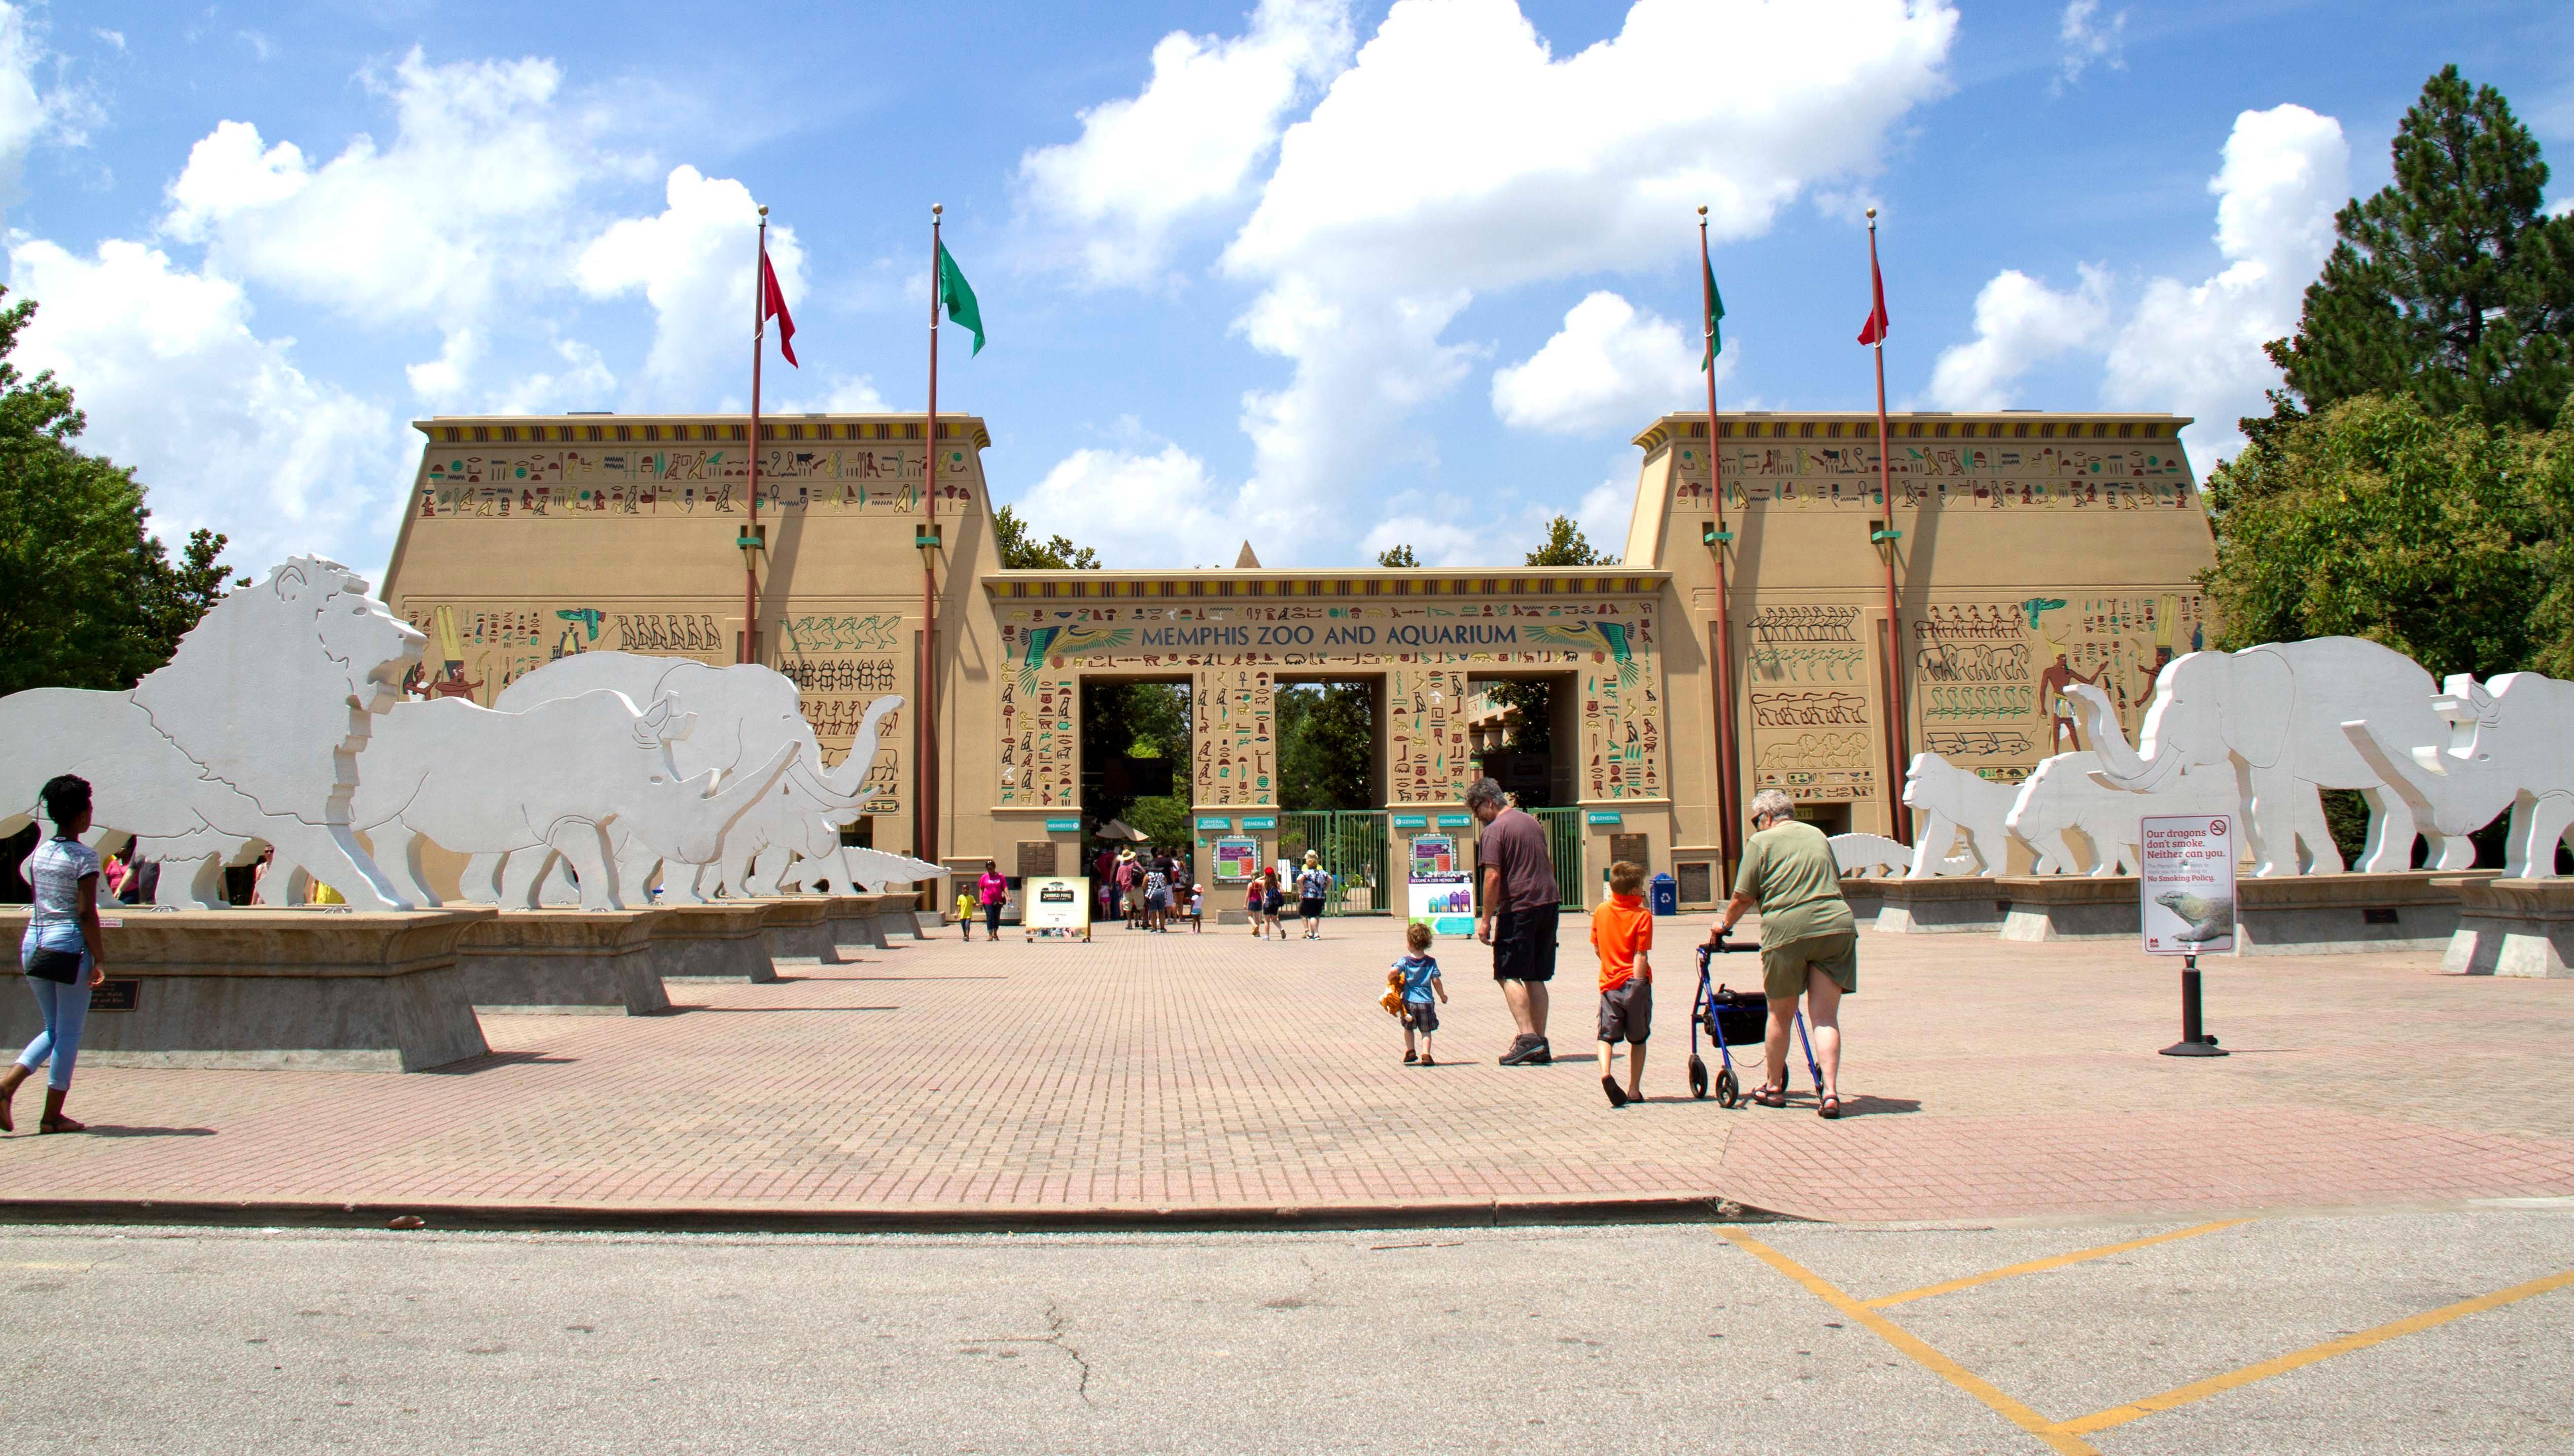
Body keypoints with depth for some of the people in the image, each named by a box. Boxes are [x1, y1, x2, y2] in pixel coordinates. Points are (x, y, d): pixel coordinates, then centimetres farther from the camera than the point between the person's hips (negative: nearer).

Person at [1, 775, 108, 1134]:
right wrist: (99, 960, -12)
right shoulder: (84, 857, -11)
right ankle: (52, 1116, 8)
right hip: (70, 945, -7)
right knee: (69, 1033, 4)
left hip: (34, 943, 7)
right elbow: (86, 913, -15)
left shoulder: (39, 853, 9)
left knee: (53, 1030, 18)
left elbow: (37, 906, 13)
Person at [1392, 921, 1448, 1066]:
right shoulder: (1431, 962, -1)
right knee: (1426, 1030, 7)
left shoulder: (1405, 961, -5)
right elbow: (1436, 981, -4)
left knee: (1408, 1028, 22)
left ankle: (1410, 1052, 22)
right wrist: (1442, 995, 11)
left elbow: (1394, 971, -22)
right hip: (1426, 1002, 0)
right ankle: (1426, 1054, -9)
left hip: (1409, 1001, 0)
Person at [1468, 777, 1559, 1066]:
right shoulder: (1532, 821, 16)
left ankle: (1528, 1038, -15)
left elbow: (1493, 877, -17)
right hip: (1547, 905, 8)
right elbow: (1550, 865, 24)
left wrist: (1486, 920, -13)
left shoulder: (1494, 831, -10)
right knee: (1536, 978, 10)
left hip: (1518, 909, -8)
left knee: (1509, 975, -2)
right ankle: (1540, 1047, 9)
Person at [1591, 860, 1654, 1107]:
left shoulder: (1601, 912, 4)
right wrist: (1637, 981, -12)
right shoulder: (1642, 915, -9)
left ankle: (1605, 1072, -24)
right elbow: (1641, 955, -14)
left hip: (1609, 982, 2)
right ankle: (1634, 1090, 12)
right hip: (1635, 984, -2)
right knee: (1638, 1039, 11)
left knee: (1607, 1035, 3)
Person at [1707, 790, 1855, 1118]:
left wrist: (1724, 925, 21)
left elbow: (1743, 898, 3)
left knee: (1780, 1014, 12)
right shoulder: (1818, 835, 20)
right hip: (1837, 926, 4)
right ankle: (1830, 1093, -10)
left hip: (1788, 930, -4)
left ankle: (1774, 1088, 26)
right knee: (1825, 1016, 3)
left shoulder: (1762, 841, 4)